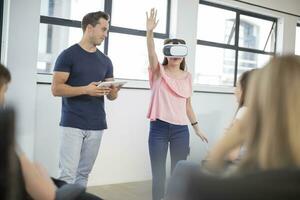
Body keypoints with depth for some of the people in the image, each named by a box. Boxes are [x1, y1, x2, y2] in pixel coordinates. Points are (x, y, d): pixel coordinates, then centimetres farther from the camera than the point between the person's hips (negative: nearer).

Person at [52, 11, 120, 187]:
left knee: (83, 174, 10)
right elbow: (56, 89, -9)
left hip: (97, 125, 5)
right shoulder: (68, 55, -3)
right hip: (73, 124, -5)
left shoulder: (105, 61, 12)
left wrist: (114, 92, -10)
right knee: (68, 174, -7)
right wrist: (86, 89, -20)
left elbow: (111, 95, 14)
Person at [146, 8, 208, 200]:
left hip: (180, 130, 3)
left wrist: (197, 127, 13)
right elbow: (152, 53, -20)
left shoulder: (187, 76, 9)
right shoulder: (159, 72, 0)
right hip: (159, 128, -2)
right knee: (158, 173, 5)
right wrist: (150, 32, -36)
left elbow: (187, 104, 15)